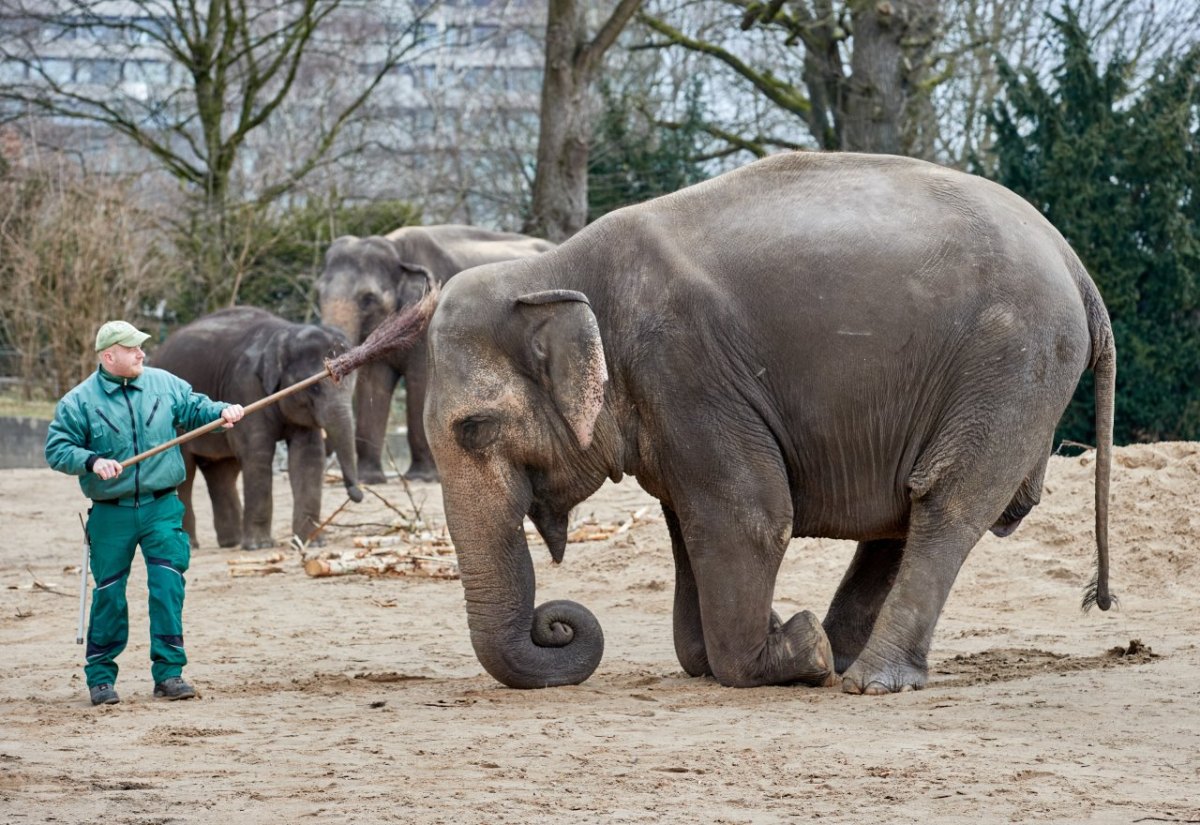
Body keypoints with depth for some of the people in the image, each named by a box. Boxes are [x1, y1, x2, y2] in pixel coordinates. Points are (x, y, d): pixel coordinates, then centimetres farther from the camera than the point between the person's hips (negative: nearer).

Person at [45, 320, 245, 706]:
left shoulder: (164, 384, 4)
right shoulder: (80, 401, -5)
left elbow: (194, 407, 16)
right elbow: (57, 450, -6)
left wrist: (222, 411, -5)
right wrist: (92, 461, -22)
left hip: (161, 508, 2)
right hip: (110, 514, -2)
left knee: (168, 587, -8)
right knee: (109, 594, 4)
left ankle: (169, 673, -2)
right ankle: (101, 677, 16)